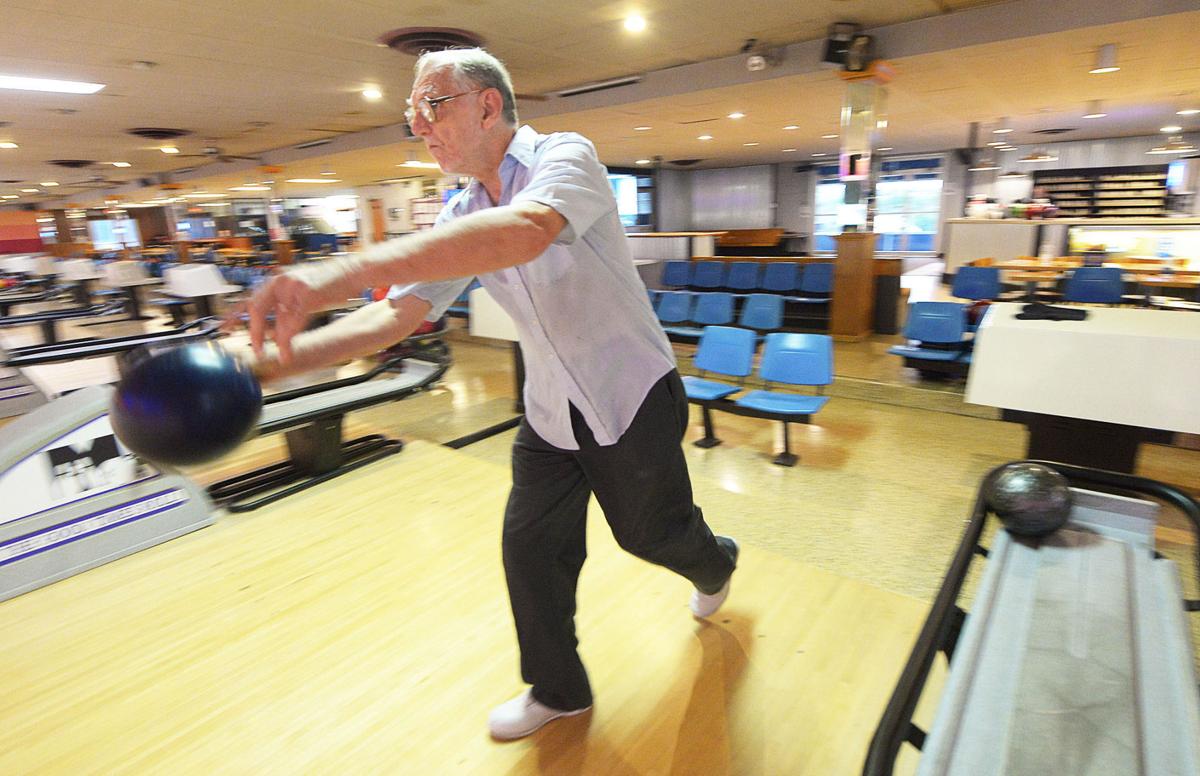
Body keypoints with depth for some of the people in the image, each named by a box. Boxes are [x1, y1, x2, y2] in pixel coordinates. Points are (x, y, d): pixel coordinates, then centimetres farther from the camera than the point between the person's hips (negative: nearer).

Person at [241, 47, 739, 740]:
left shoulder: (565, 156, -18)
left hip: (630, 397, -5)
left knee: (651, 533, 13)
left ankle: (716, 564, 52)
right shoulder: (460, 219, 2)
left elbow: (525, 231, -42)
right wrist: (273, 360, -18)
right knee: (530, 548, 7)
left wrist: (344, 273, -50)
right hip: (551, 414, 6)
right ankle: (558, 690, 33)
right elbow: (397, 314, -4)